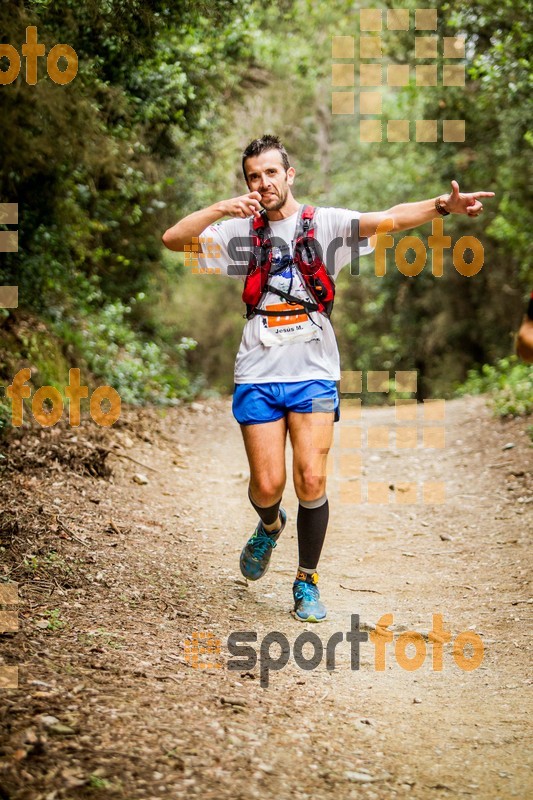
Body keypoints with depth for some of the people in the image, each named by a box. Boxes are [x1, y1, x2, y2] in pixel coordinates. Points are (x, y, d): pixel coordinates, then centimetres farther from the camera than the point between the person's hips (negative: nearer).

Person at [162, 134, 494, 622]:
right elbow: (173, 239, -3)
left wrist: (441, 206, -29)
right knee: (267, 485, -1)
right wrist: (221, 208, -17)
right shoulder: (240, 232, 6)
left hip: (314, 375, -1)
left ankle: (307, 582, 10)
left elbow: (390, 219, -12)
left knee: (311, 482, -8)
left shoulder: (326, 223, 1)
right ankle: (270, 527, 36)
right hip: (258, 377, 1)